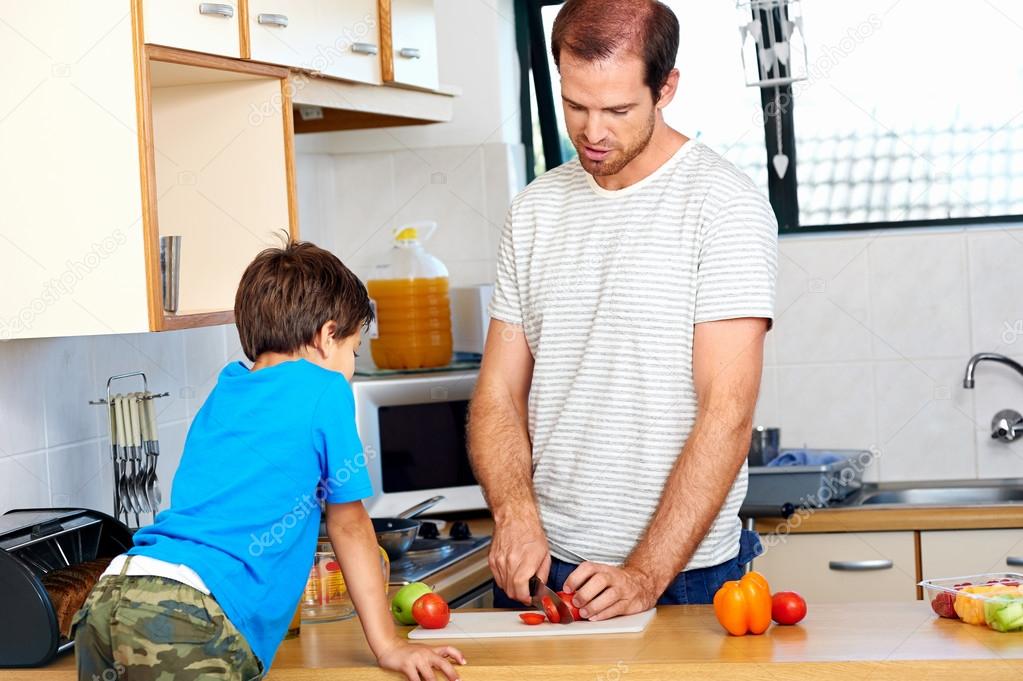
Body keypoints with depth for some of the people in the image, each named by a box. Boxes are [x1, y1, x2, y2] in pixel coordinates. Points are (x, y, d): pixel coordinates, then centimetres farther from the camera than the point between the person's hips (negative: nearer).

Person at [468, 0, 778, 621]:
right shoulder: (535, 209, 7)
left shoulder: (724, 204, -9)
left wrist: (647, 576, -21)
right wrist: (515, 513, -11)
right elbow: (499, 394, 7)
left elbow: (728, 412, -15)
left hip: (685, 573, -4)